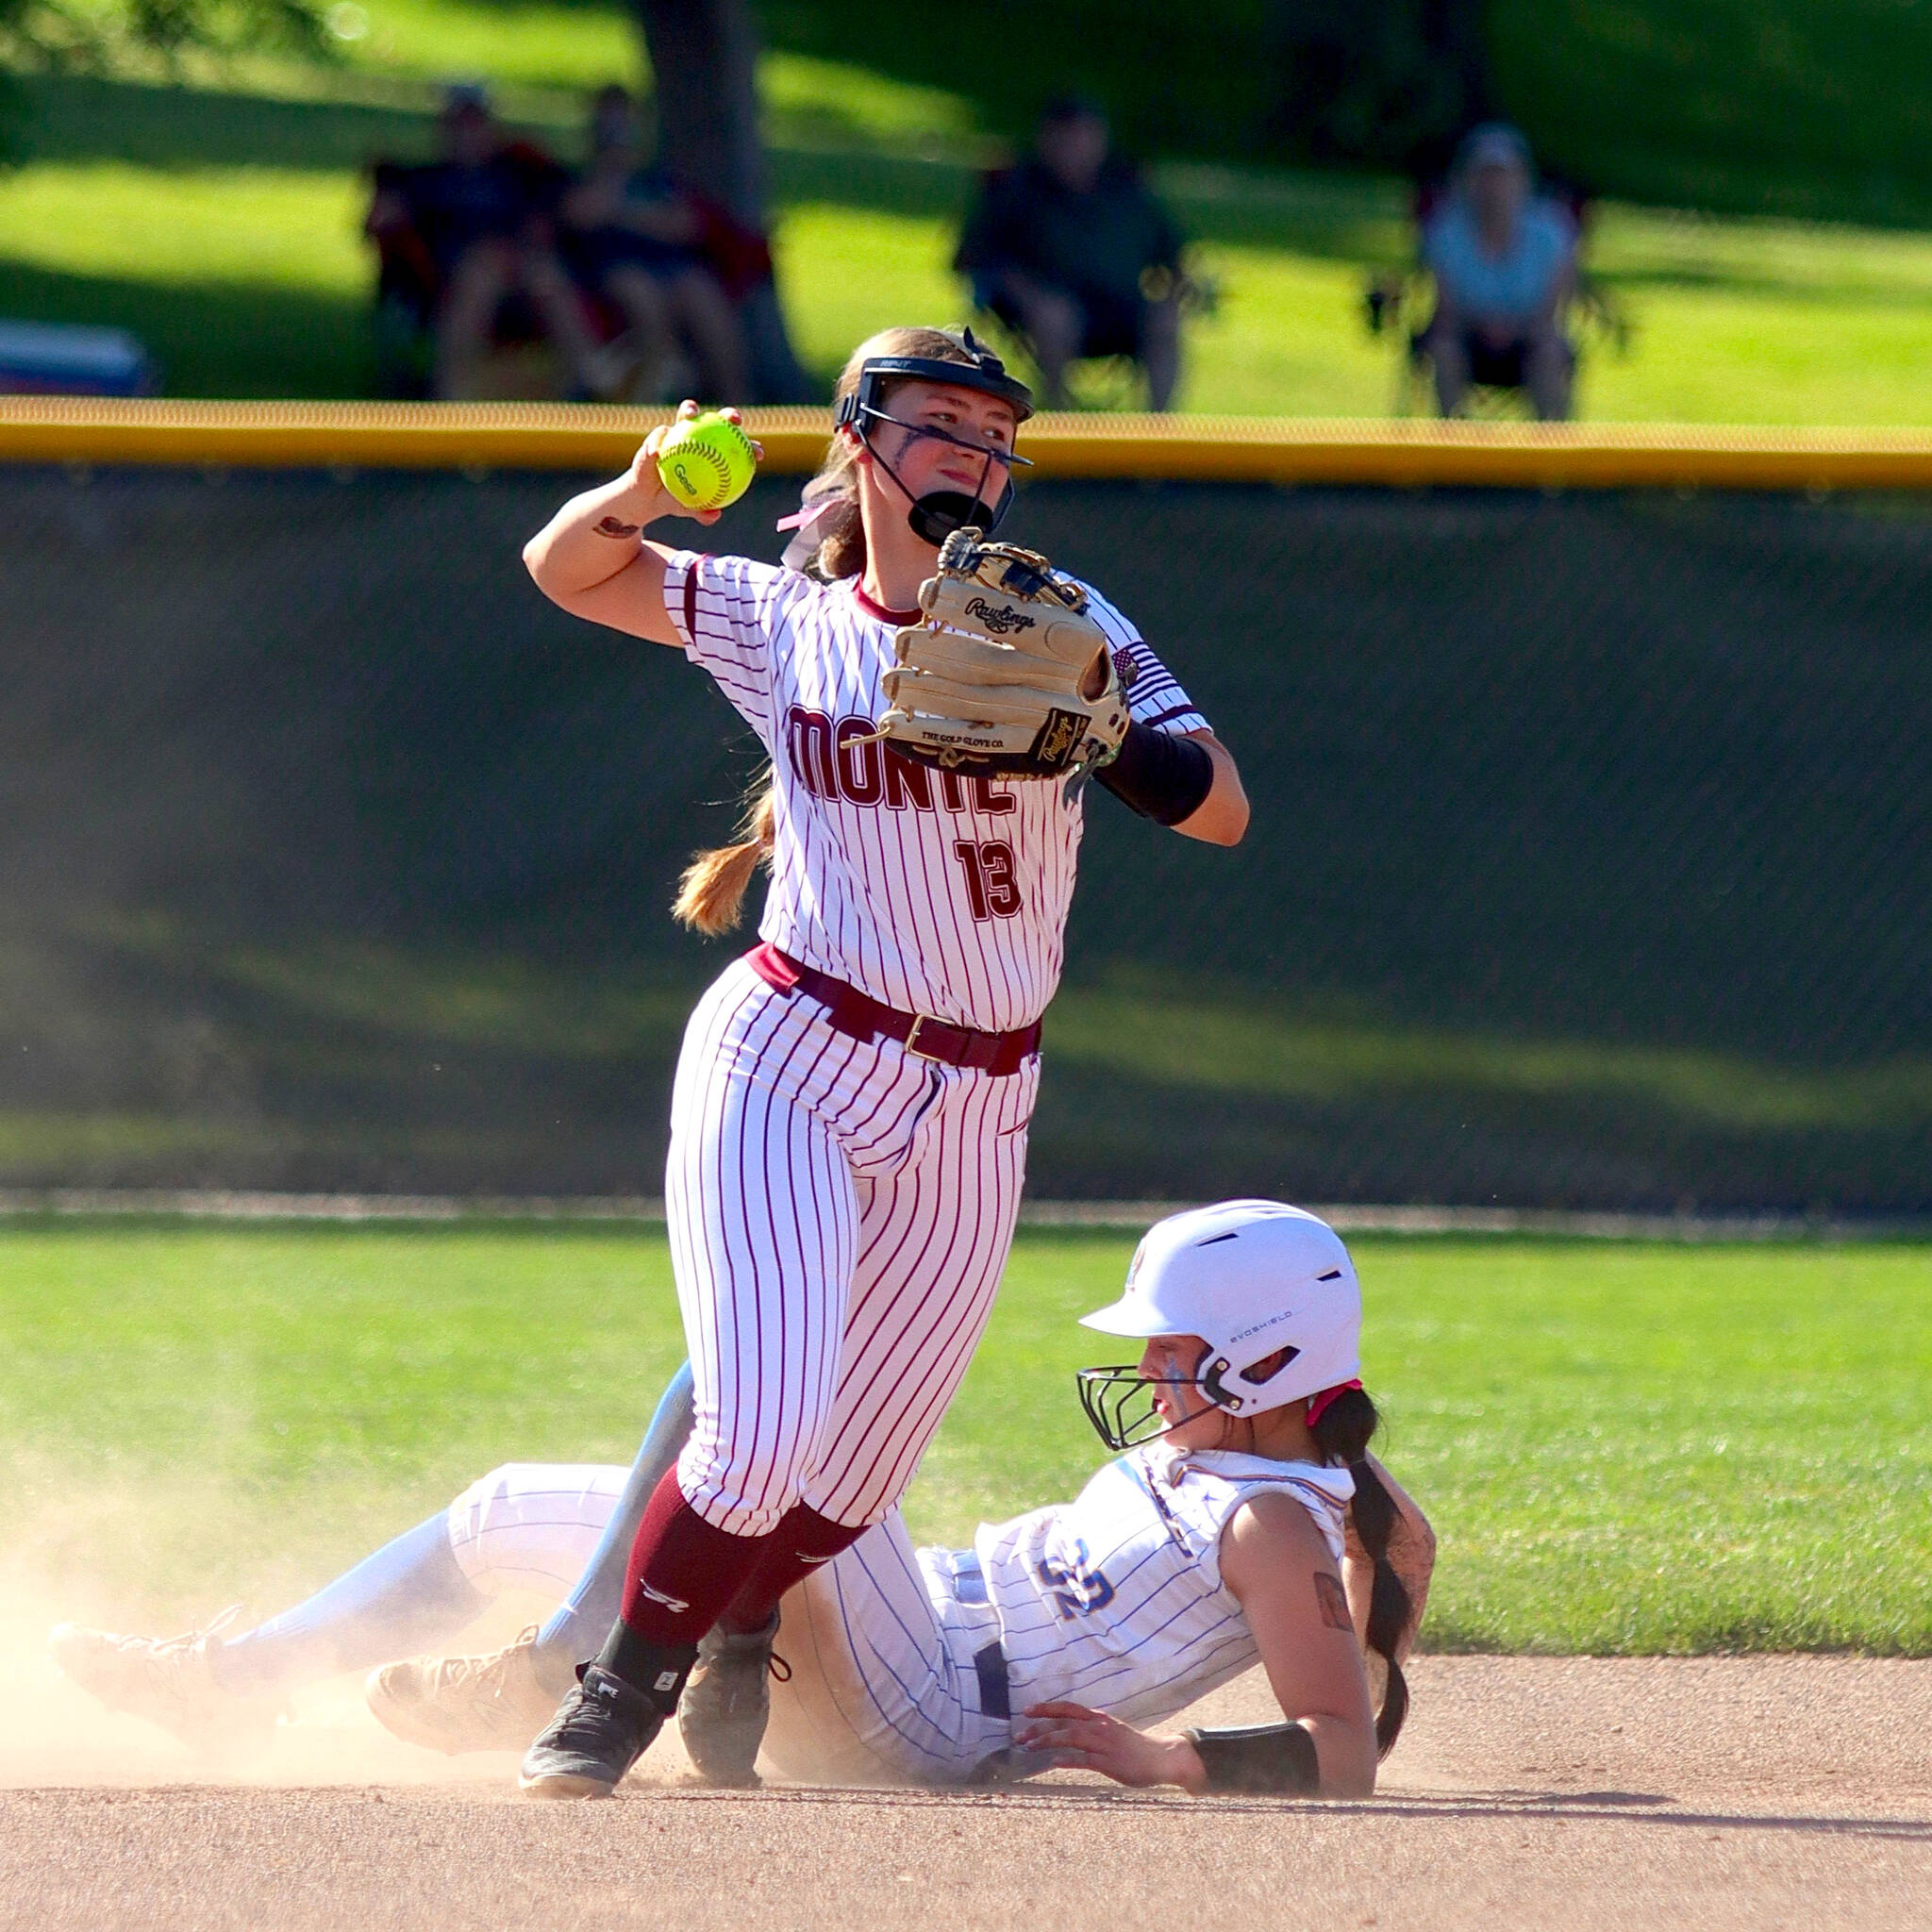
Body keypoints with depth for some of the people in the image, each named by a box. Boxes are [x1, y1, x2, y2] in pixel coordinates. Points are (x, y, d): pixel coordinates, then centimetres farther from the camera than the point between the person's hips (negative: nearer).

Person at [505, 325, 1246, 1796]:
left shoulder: (1061, 626, 1)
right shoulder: (786, 623, 4)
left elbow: (1223, 813, -7)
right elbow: (565, 567, 13)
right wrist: (646, 489, -8)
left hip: (972, 1119, 2)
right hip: (785, 1066, -2)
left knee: (845, 1487, 9)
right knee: (761, 1440, -19)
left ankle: (738, 1646, 40)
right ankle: (615, 1705, 3)